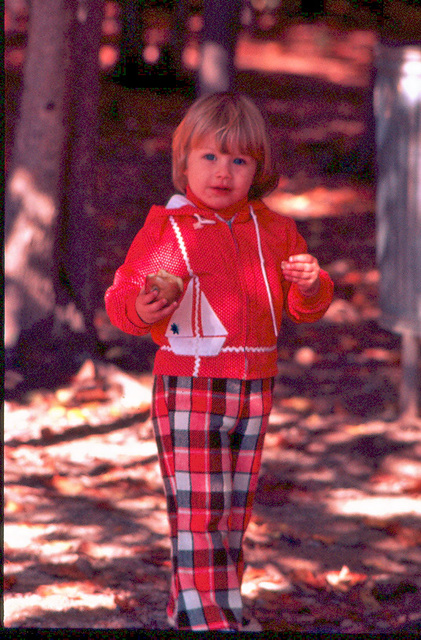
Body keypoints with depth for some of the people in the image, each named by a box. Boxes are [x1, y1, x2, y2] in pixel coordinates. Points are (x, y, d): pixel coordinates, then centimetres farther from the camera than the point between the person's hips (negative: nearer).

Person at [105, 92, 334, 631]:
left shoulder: (274, 231, 9)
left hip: (255, 387, 5)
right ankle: (207, 618, -6)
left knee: (234, 510, 10)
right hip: (188, 386, -5)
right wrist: (142, 310, -25)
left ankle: (185, 605, 22)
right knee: (197, 509, -9)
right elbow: (121, 294, -2)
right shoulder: (165, 228, -4)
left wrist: (310, 286, -11)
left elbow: (302, 308, 13)